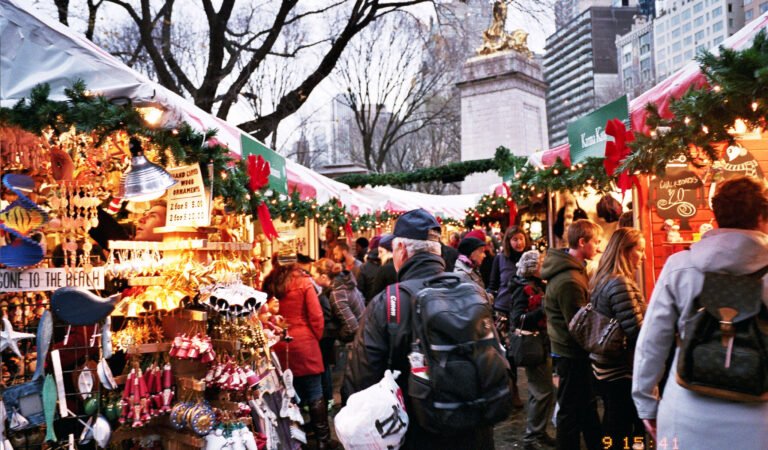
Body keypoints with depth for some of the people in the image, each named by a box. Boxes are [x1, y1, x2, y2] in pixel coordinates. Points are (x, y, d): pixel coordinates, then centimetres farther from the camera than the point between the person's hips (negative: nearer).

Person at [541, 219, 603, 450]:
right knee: (571, 412, 5)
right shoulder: (569, 280, -26)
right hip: (573, 355, -10)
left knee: (587, 405, 22)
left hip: (571, 351, 10)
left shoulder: (572, 269, 7)